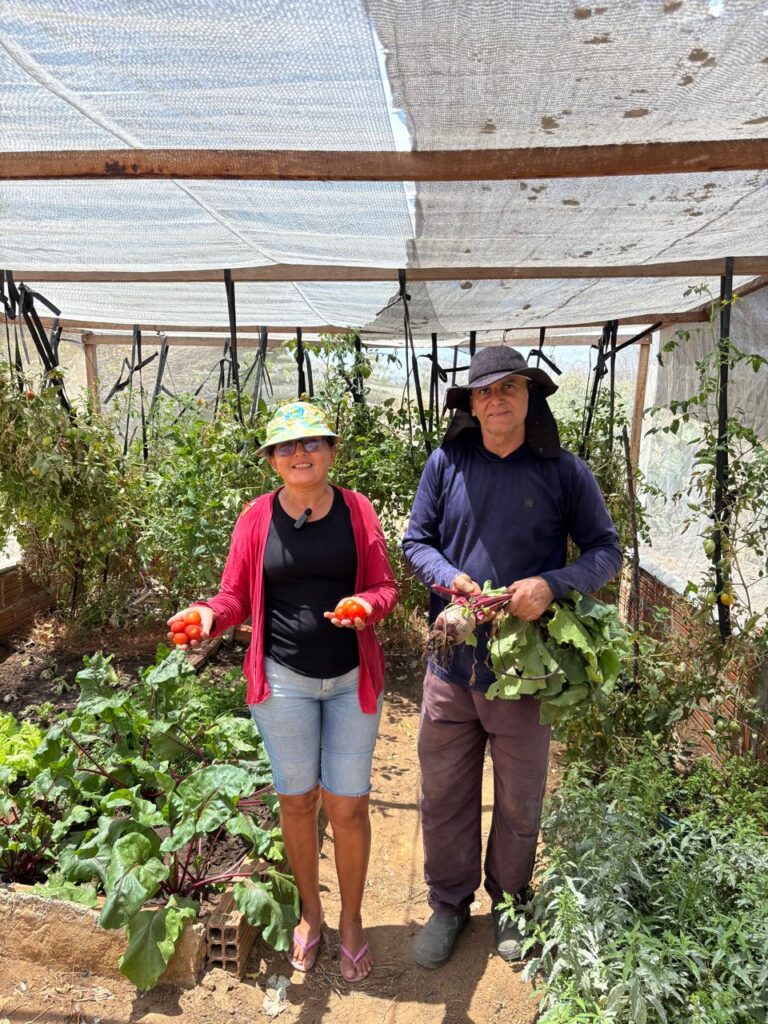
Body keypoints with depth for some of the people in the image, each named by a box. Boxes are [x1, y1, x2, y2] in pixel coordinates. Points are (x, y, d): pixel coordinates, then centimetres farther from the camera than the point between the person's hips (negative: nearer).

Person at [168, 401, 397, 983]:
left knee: (348, 806, 7)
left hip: (352, 679, 0)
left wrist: (366, 604, -25)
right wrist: (209, 614, -22)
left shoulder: (357, 510, -4)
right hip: (283, 679, 1)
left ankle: (352, 920, 34)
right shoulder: (258, 517, -3)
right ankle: (311, 912, 41)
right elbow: (237, 596, -1)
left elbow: (385, 588, -3)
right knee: (297, 802, 16)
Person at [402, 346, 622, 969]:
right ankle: (449, 905, 40)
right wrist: (451, 578, -15)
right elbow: (416, 540, 5)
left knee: (519, 803, 19)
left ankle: (509, 905, 46)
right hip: (451, 663, 1)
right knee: (444, 797, 15)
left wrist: (551, 584, -19)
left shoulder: (564, 471, -5)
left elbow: (607, 551, -1)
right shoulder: (447, 463, -2)